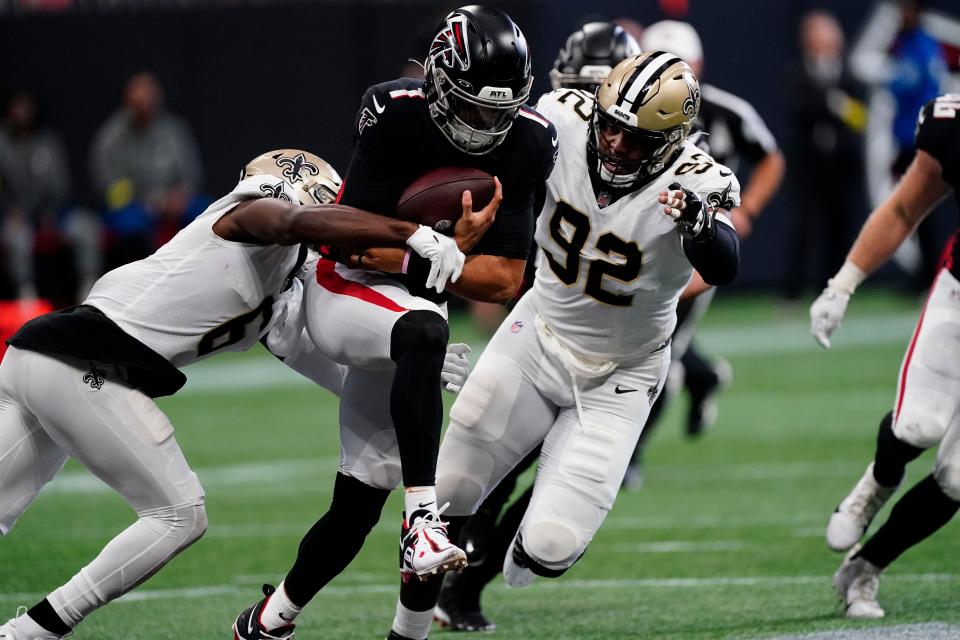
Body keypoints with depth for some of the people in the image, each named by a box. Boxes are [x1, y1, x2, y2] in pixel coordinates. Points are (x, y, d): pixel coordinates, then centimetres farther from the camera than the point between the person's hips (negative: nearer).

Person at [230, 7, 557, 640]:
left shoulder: (526, 143, -10)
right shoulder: (396, 117, -22)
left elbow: (503, 280, -10)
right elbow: (361, 241, -20)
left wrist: (404, 258, -19)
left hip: (411, 305, 5)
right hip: (344, 294, -5)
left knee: (357, 507, 7)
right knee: (422, 332, -41)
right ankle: (422, 522, -44)